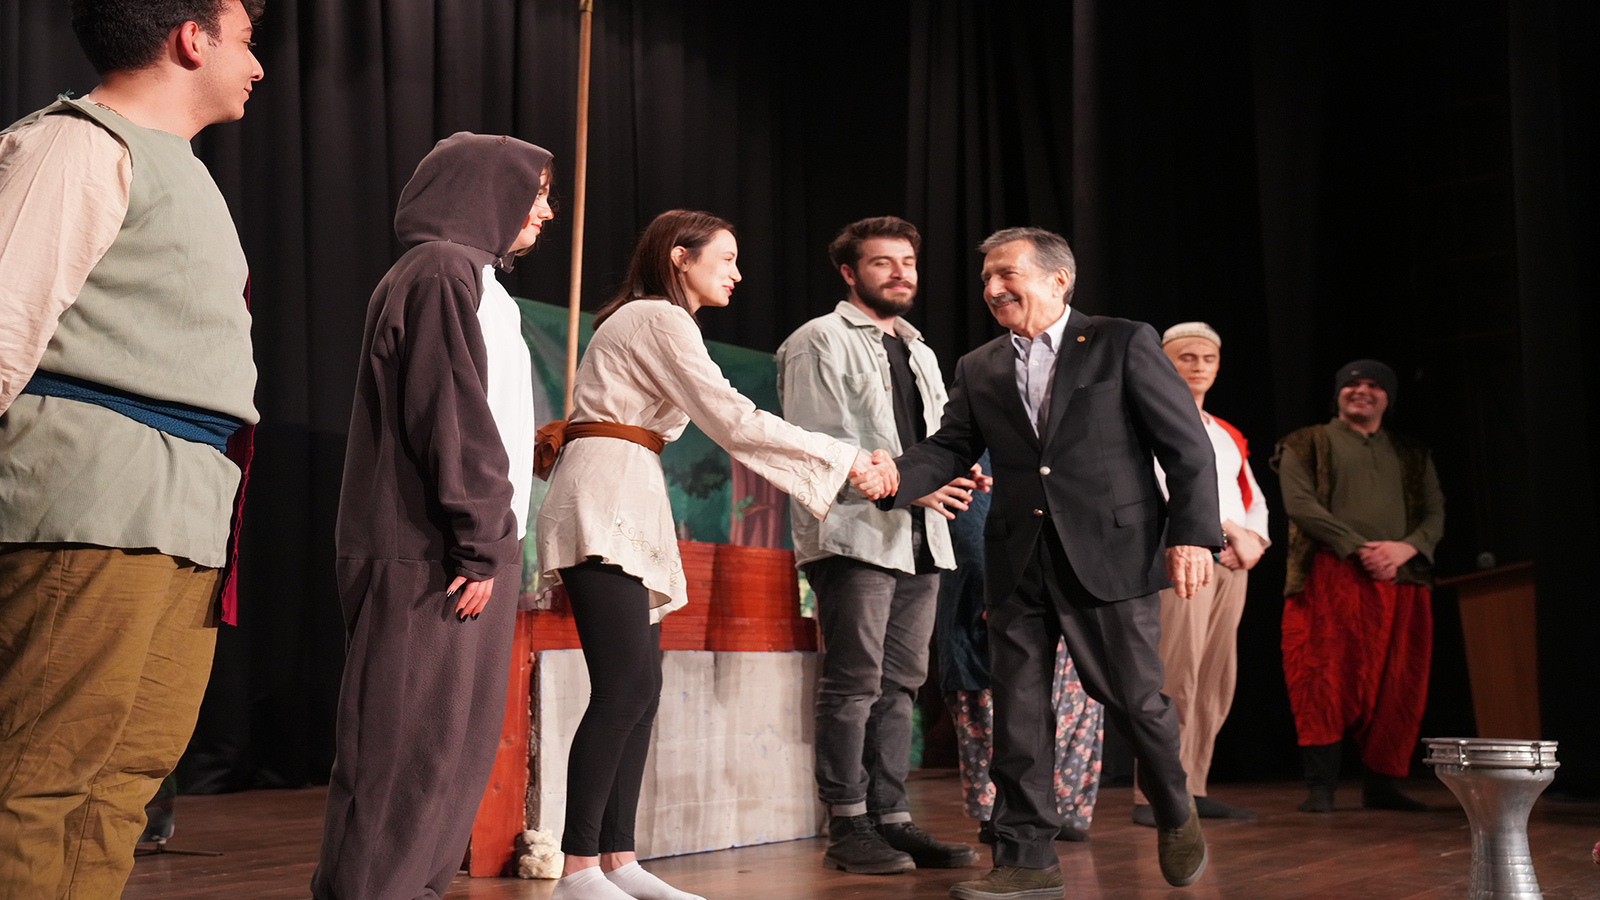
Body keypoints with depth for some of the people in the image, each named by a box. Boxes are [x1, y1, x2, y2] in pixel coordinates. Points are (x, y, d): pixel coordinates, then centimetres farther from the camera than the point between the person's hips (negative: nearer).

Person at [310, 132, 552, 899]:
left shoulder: (472, 277, 22)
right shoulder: (442, 273, -9)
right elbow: (448, 419, -18)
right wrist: (478, 547, -19)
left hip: (460, 549, 10)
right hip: (433, 553, -10)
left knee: (458, 739, 12)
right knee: (413, 740, -7)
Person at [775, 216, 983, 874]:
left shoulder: (919, 353, 24)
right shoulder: (820, 341, -1)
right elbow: (814, 445, -10)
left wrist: (955, 476, 4)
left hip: (919, 538, 8)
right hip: (854, 535, -7)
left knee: (899, 685, 8)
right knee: (854, 685, -6)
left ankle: (891, 818, 13)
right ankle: (847, 828, 1)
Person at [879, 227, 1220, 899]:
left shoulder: (1124, 343, 1)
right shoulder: (977, 370, 14)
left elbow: (1186, 445, -1)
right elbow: (950, 448, 8)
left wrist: (1192, 534, -11)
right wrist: (894, 477, -14)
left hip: (1111, 552, -4)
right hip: (1018, 561, 4)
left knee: (1134, 698, 2)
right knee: (1017, 712, 3)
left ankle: (1175, 814, 31)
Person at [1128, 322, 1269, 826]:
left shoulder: (1227, 435, 25)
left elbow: (1253, 499, 25)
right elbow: (1161, 489, -11)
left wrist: (1254, 538, 2)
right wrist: (1228, 531, -13)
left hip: (1231, 562, 8)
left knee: (1214, 683, 5)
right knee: (1173, 677, -13)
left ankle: (1192, 790, 11)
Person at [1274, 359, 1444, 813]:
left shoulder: (1412, 455, 22)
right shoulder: (1307, 445, 10)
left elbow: (1435, 512, 12)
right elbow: (1299, 503, -4)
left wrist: (1407, 547, -10)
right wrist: (1357, 547, -13)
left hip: (1399, 581, 4)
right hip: (1330, 577, -4)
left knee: (1395, 687, 4)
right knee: (1324, 683, -9)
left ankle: (1381, 784, 14)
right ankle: (1320, 788, -6)